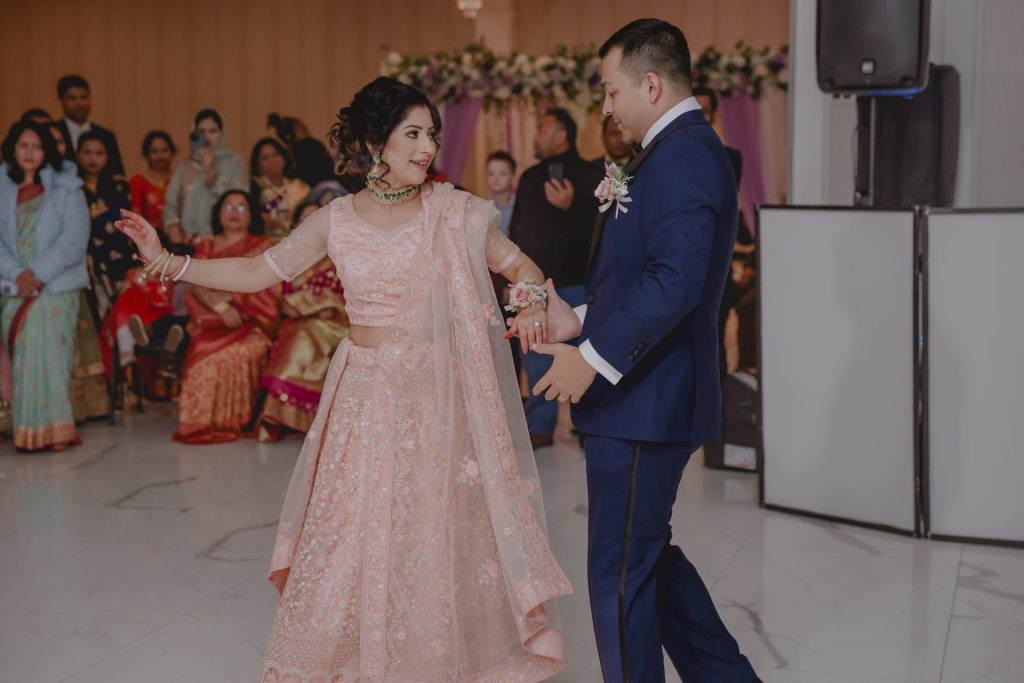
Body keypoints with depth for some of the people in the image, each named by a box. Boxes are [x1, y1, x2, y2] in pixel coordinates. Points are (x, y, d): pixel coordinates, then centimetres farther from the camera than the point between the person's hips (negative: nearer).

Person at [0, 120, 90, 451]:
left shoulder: (66, 188, 6)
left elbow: (74, 240, -3)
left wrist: (38, 273, -13)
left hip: (56, 286, -2)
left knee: (46, 351, -15)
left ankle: (50, 428, -13)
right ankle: (27, 430, -4)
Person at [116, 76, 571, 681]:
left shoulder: (453, 211, -3)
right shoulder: (337, 221, 1)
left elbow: (520, 265, 6)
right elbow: (258, 272, 6)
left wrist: (532, 303, -16)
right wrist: (166, 262, 0)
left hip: (437, 400, -1)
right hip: (366, 398, 1)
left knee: (439, 537, 5)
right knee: (352, 537, 6)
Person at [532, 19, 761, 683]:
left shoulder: (681, 155, -17)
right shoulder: (686, 149, 15)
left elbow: (675, 281, -28)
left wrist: (594, 358, -23)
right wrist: (580, 322, 14)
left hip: (644, 404, -11)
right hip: (647, 400, 11)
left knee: (621, 574, 2)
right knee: (649, 557, 21)